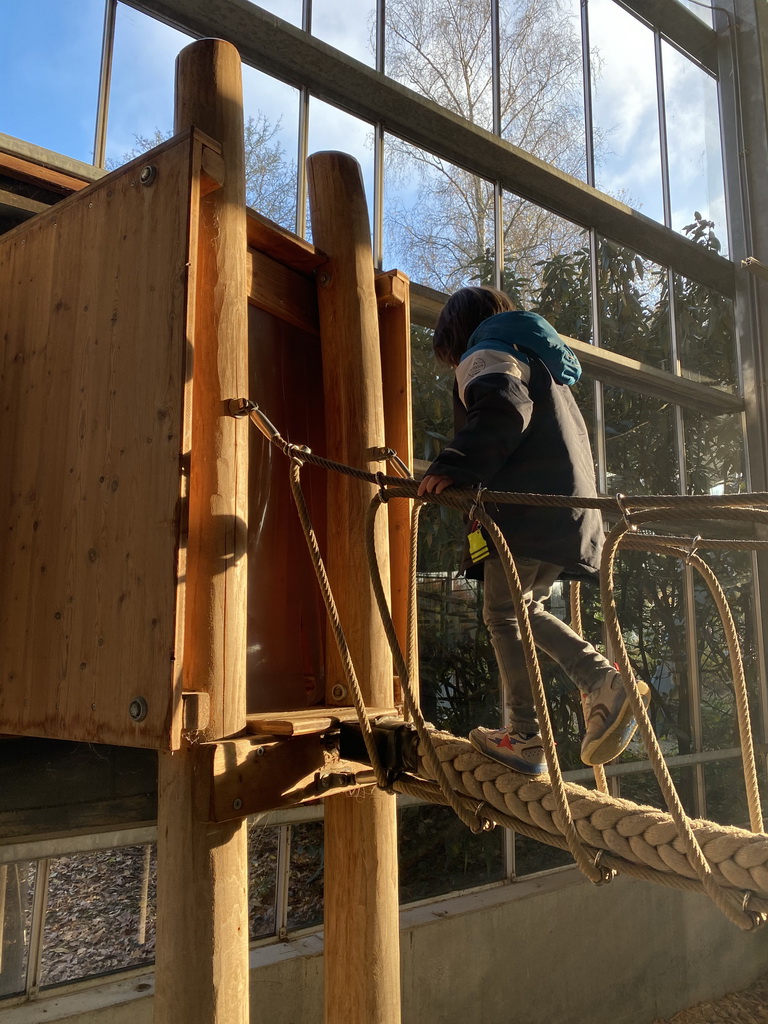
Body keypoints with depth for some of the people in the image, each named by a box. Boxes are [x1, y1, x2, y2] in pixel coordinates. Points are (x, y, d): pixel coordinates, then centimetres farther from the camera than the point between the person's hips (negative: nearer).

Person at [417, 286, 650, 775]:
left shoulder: (485, 355, 1)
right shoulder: (540, 360, 30)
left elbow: (504, 408, -21)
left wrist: (451, 468, -25)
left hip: (526, 507, -9)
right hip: (571, 510, 9)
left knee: (504, 616, 1)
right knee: (526, 609, 19)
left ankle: (526, 738, 5)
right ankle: (606, 683, 4)